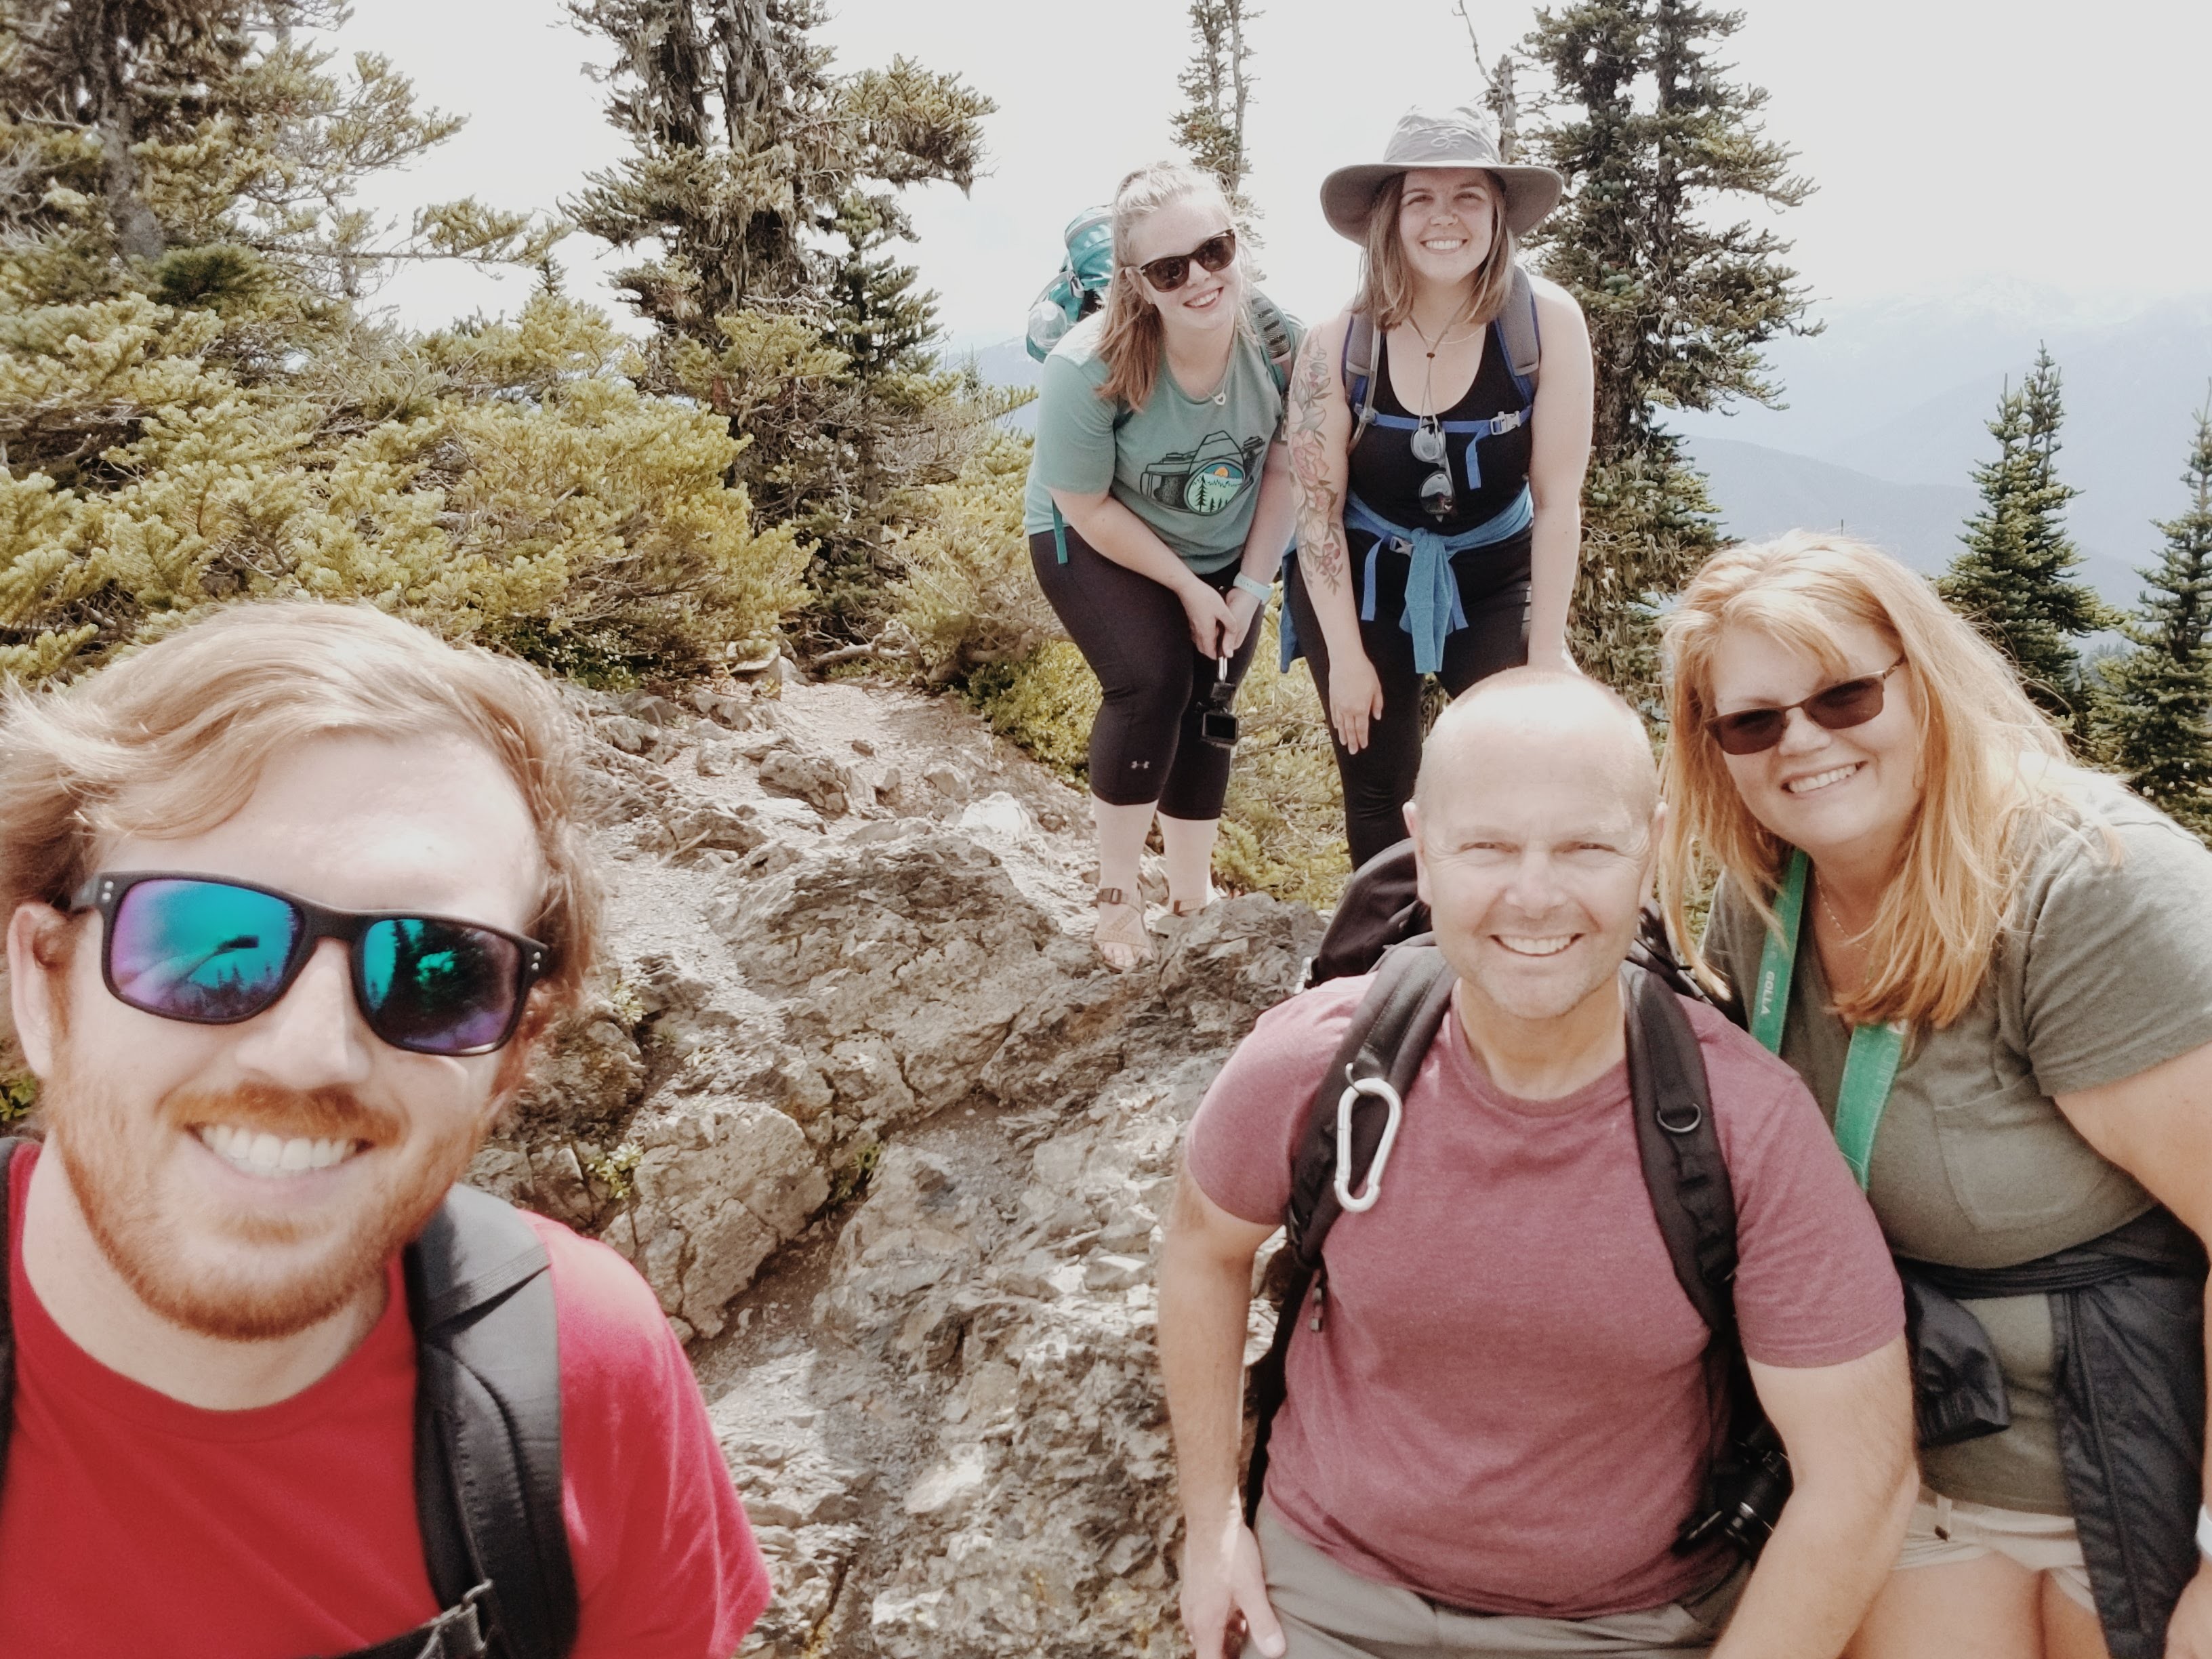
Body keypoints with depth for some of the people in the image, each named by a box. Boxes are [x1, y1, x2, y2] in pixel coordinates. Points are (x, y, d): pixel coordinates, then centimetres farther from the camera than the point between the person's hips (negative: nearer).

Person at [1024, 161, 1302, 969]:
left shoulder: (1279, 341, -21)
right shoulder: (1088, 370, -32)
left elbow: (1284, 466, -7)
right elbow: (1088, 508, -21)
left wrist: (1249, 585, -12)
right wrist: (1187, 589, -17)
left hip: (1226, 553, 4)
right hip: (1098, 545, -4)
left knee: (1206, 708, 5)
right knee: (1152, 683, -23)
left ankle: (1193, 893, 24)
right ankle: (1117, 891, -7)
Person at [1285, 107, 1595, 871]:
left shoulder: (1548, 322, -19)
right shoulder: (1339, 342, -17)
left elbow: (1558, 499, -13)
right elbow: (1317, 507, -11)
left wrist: (1546, 650, -10)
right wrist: (1346, 656, -10)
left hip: (1494, 580, 0)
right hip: (1362, 584, 1)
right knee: (1376, 792, 8)